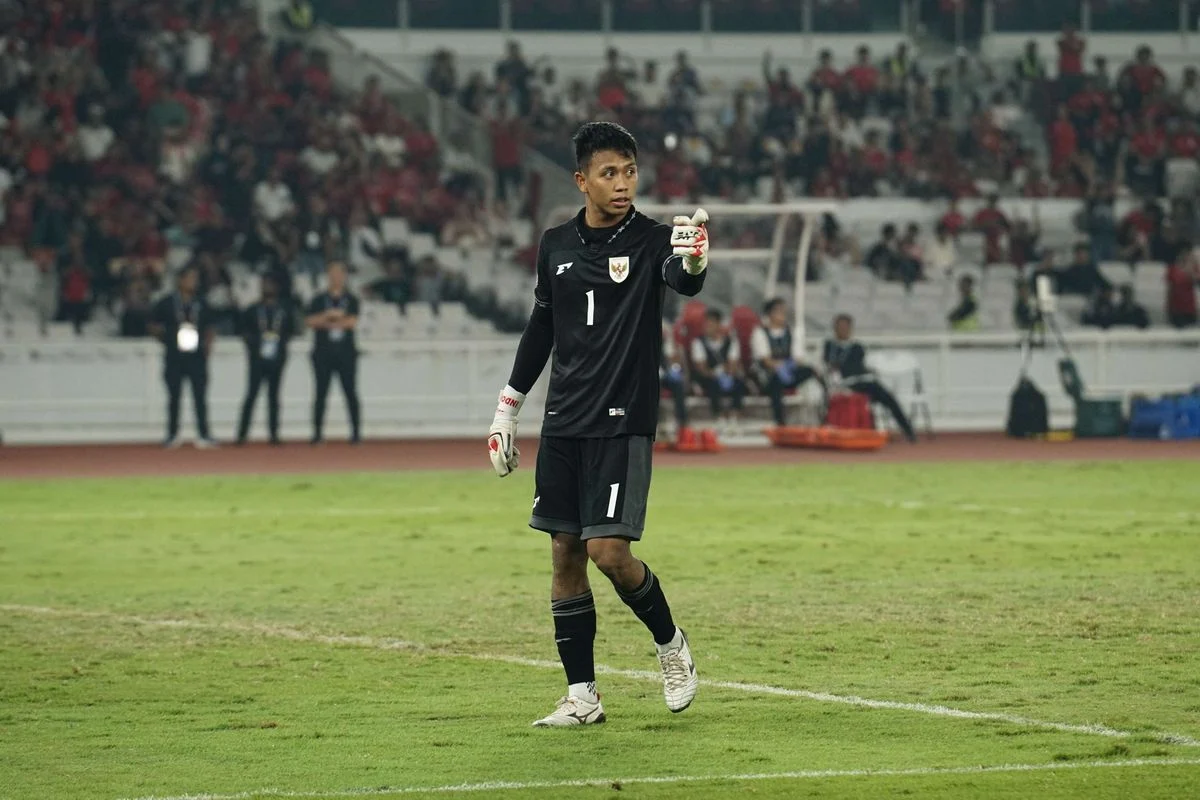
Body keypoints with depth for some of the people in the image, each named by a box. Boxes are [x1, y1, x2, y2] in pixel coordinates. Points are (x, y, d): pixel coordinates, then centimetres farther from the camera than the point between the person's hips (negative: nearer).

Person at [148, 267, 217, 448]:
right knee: (174, 396, 4)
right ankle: (172, 435, 11)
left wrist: (208, 343, 1)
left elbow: (209, 328, 19)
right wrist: (166, 338, -6)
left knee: (200, 396, -4)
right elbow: (154, 327, 8)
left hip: (197, 356, 2)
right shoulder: (166, 304, 3)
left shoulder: (201, 304, 11)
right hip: (174, 356, -1)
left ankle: (203, 435, -3)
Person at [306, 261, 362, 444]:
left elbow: (353, 322, -7)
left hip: (346, 353, 0)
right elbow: (309, 321, -5)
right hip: (323, 352, 0)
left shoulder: (351, 300, 7)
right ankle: (317, 432, 3)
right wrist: (329, 315, -15)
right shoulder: (319, 300, 7)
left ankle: (356, 432, 0)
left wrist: (326, 323, -7)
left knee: (351, 392, -2)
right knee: (321, 393, 0)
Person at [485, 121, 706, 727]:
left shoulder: (650, 240, -6)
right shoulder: (556, 245, 8)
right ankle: (581, 696, 11)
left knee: (609, 551, -14)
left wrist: (693, 260, -53)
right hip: (563, 423, 5)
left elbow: (683, 282, -29)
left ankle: (670, 644, 13)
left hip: (623, 424, -5)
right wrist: (507, 409, 20)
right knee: (566, 555, 4)